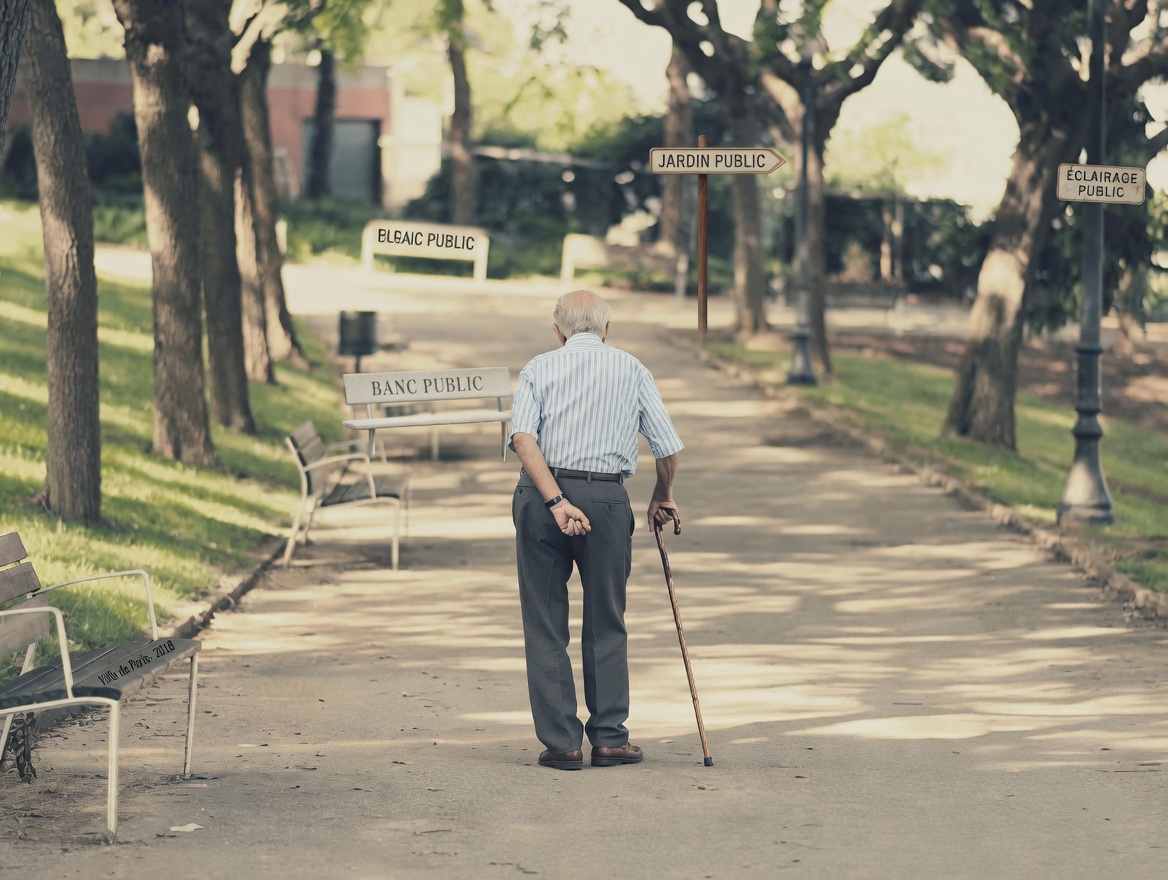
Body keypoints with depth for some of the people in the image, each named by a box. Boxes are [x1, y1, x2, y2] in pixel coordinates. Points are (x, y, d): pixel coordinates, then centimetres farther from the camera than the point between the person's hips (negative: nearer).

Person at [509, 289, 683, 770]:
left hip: (542, 496, 0)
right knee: (606, 626, 12)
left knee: (545, 625, 7)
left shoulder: (539, 368, 9)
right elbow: (669, 449, 8)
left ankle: (561, 742, 5)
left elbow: (523, 437, -9)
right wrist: (663, 497, 26)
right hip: (607, 497, 0)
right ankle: (609, 738, 11)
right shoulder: (631, 369, 12)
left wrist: (557, 502, -14)